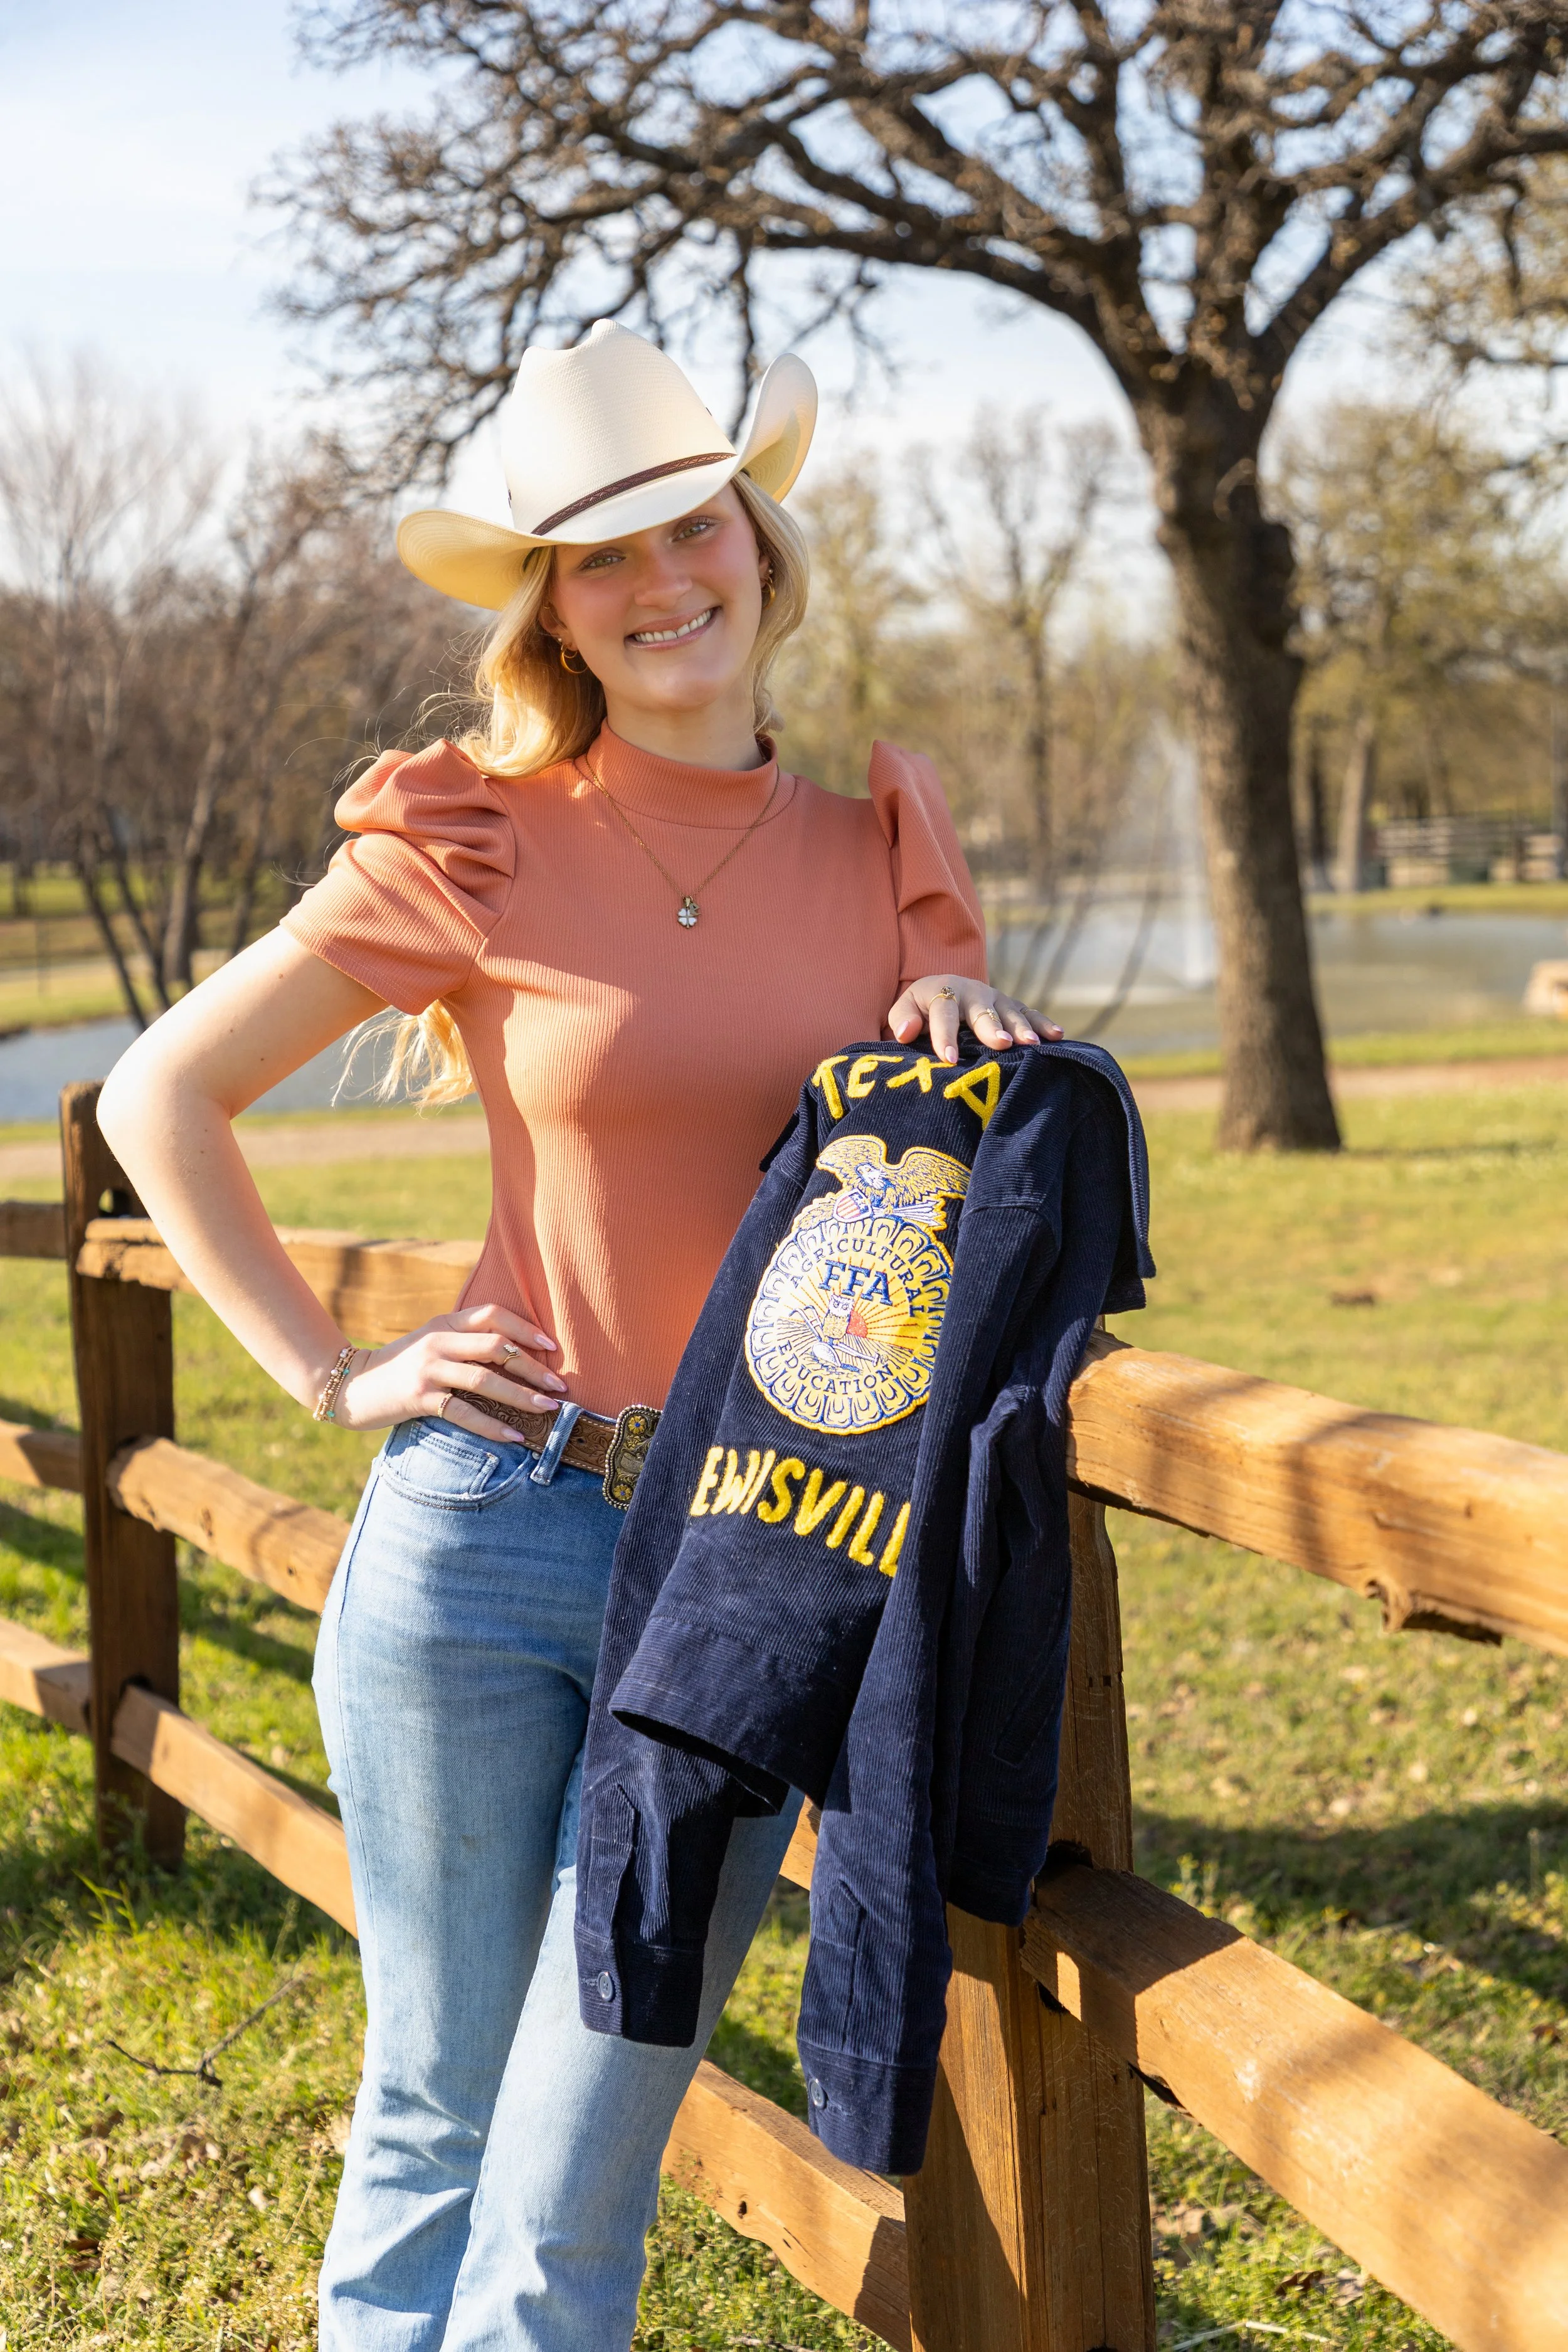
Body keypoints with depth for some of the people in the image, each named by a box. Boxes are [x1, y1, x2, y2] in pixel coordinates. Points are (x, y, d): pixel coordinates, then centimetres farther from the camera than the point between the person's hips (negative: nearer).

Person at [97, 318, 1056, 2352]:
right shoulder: (474, 847, -3)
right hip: (483, 1531, -2)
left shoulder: (883, 838, 6)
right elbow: (160, 1096, 4)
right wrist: (330, 1374, -2)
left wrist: (985, 1030, -3)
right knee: (434, 2122, 11)